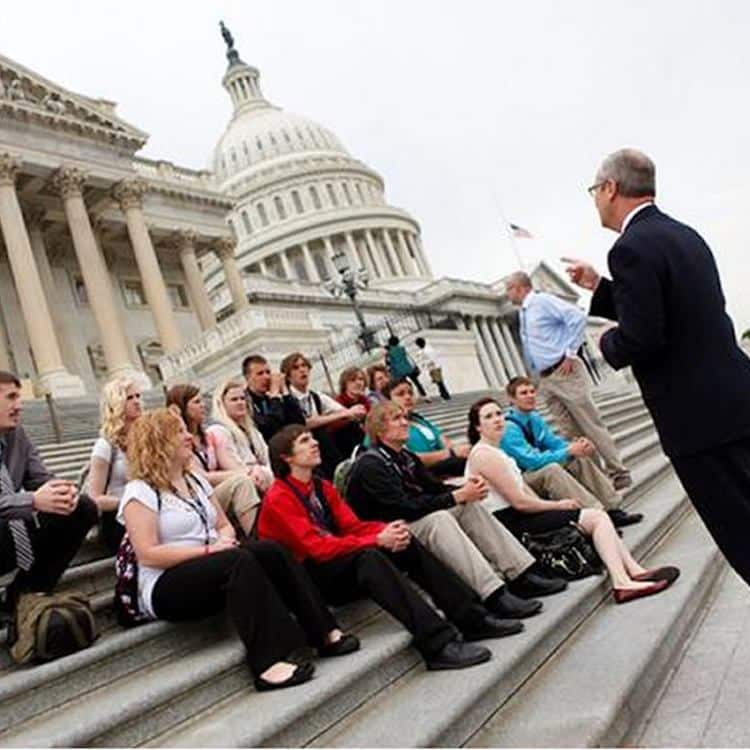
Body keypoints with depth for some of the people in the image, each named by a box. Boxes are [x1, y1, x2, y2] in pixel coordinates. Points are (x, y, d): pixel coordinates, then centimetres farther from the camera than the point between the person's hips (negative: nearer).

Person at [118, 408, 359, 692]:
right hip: (167, 588, -7)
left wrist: (224, 540, -6)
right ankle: (271, 660, -41)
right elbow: (148, 555, -17)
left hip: (212, 569, 7)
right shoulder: (140, 492, -8)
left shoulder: (195, 481, 16)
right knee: (240, 561, -33)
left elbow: (224, 525, 18)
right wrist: (207, 550, -20)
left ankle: (324, 633, -21)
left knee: (270, 550, -19)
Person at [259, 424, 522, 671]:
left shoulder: (322, 488, 13)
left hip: (342, 562, 7)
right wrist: (377, 541, -26)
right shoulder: (279, 499, -12)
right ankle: (438, 644, -41)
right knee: (368, 556, -35)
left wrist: (387, 531, -17)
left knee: (405, 542, -15)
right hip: (310, 579, -7)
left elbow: (353, 526, 5)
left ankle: (472, 618, -17)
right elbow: (316, 548, -21)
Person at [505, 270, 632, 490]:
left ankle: (619, 474, 2)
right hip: (545, 380, 8)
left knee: (591, 425, -5)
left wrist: (570, 353, -17)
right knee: (571, 433, 7)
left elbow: (577, 316, -19)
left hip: (565, 372, -8)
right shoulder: (523, 313, 17)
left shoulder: (543, 301, -7)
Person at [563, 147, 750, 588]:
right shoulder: (685, 235, 14)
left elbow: (639, 339, -23)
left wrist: (607, 343, -1)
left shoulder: (632, 248, -16)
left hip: (703, 417, -9)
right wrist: (599, 287, 23)